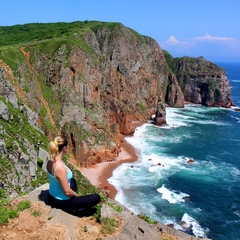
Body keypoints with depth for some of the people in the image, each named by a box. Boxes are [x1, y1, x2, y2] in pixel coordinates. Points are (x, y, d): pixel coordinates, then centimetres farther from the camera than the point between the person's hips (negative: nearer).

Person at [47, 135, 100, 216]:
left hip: (52, 197, 8)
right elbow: (67, 192, -26)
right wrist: (76, 195, -4)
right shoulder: (61, 168, -33)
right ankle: (73, 210, 3)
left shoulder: (50, 162, -7)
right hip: (61, 202, -8)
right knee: (96, 197, -2)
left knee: (72, 181, 35)